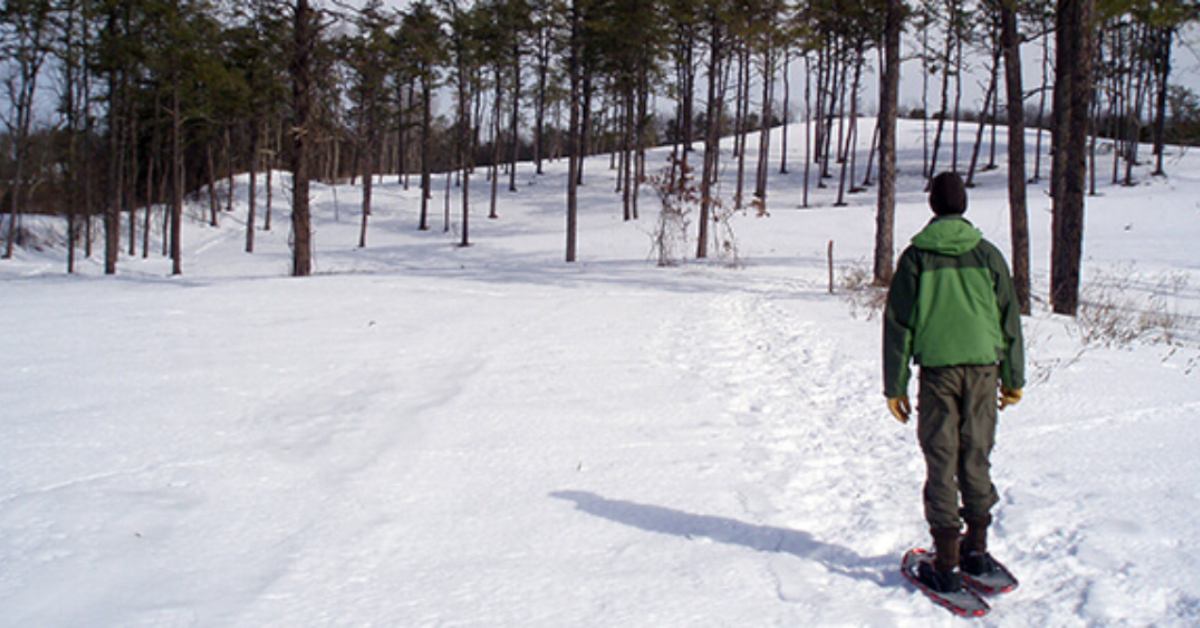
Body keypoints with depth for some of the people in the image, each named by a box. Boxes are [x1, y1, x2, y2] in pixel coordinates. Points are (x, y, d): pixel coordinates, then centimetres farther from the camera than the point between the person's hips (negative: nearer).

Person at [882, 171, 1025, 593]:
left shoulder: (916, 256, -1)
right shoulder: (987, 254, 4)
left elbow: (897, 324, -1)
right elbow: (1009, 318, 9)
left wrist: (895, 385, 5)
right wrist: (1013, 378, 18)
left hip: (937, 369, -2)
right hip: (983, 368, 2)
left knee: (941, 463, 3)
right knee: (976, 458, 14)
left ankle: (946, 563, 6)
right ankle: (976, 548, 23)